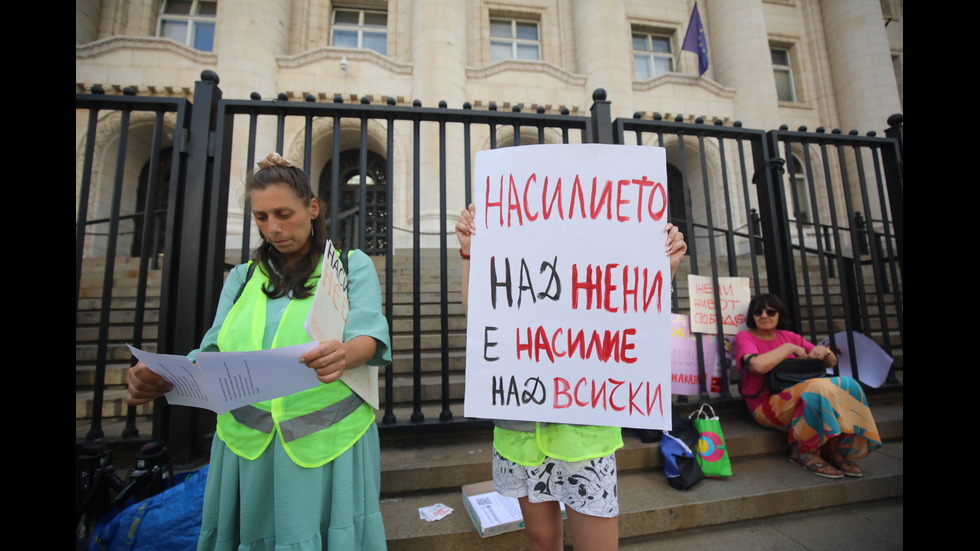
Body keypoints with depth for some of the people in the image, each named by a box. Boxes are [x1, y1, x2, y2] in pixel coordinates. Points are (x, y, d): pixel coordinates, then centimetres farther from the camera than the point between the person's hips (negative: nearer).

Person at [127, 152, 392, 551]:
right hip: (247, 444, 3)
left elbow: (369, 336, -13)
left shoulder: (352, 265, 0)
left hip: (329, 442, -3)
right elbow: (214, 352, 4)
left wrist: (345, 354, -35)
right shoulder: (242, 278, 11)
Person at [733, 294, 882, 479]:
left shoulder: (789, 337, 15)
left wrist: (824, 351, -1)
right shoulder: (744, 337, -3)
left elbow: (832, 362, 22)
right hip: (766, 407, -6)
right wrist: (789, 348, -10)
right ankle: (803, 451, -14)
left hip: (797, 400, 6)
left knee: (848, 385, -16)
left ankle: (833, 449, -6)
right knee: (819, 388, -30)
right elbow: (758, 365, -24)